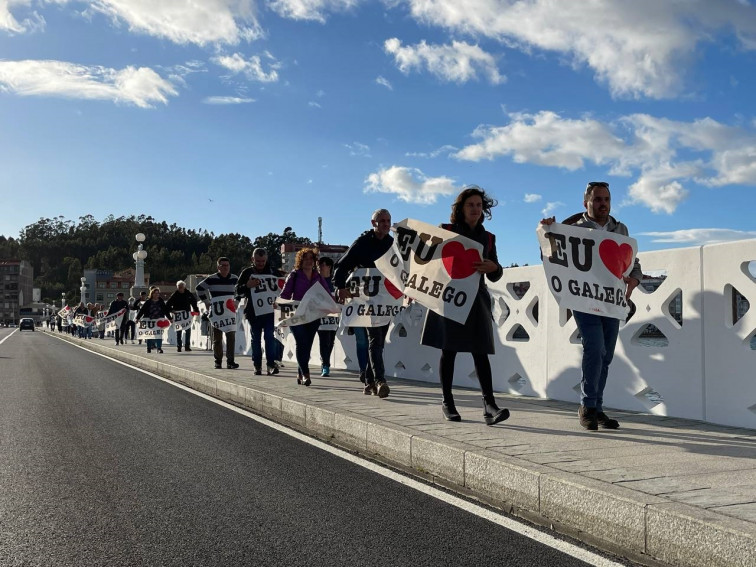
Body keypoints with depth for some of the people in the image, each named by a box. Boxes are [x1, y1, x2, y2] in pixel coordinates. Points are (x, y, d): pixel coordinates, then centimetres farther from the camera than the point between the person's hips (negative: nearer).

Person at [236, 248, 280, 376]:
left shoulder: (273, 272, 6)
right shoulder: (247, 273, 6)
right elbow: (238, 291, 2)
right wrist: (248, 286, -19)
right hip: (253, 311, 1)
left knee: (269, 336, -9)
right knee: (255, 339, 7)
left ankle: (271, 364, -9)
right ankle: (257, 365, 13)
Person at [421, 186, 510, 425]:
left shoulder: (488, 238, 14)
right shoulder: (445, 231, 6)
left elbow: (495, 275, 12)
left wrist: (493, 267, -10)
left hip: (476, 300, 2)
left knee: (480, 351, -7)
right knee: (448, 350, 1)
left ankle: (489, 405, -13)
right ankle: (447, 402, 12)